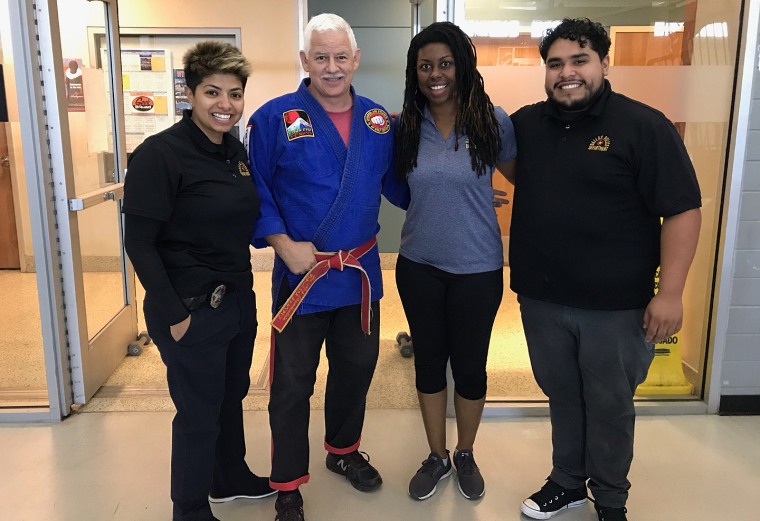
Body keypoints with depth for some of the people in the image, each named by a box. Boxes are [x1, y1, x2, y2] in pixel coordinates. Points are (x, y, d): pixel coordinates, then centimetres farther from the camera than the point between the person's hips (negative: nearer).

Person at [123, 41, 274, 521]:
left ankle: (232, 477, 46)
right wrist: (174, 315, -17)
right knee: (199, 411, 8)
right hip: (191, 309, -7)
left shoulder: (236, 150, 5)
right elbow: (140, 243, -17)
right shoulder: (160, 154, -17)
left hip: (238, 297, 7)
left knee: (232, 395, 22)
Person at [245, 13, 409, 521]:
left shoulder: (378, 120, 4)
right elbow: (255, 191, -8)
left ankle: (344, 450, 46)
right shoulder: (275, 118, -9)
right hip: (302, 273, -4)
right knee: (293, 384, 7)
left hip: (362, 271, 5)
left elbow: (396, 183, 11)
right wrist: (285, 245, -17)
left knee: (357, 368, 20)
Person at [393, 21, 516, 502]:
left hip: (477, 268, -2)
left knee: (470, 364, 12)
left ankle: (466, 455, 37)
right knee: (428, 359, 14)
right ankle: (436, 457, 35)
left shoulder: (493, 121, -8)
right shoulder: (405, 127, -2)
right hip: (418, 265, 2)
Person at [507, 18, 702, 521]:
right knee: (562, 397, 19)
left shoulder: (644, 125, -10)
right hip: (541, 298, 4)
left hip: (616, 304, -3)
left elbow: (683, 210, -11)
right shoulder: (526, 123, 4)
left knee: (609, 405, 13)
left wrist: (669, 292, -16)